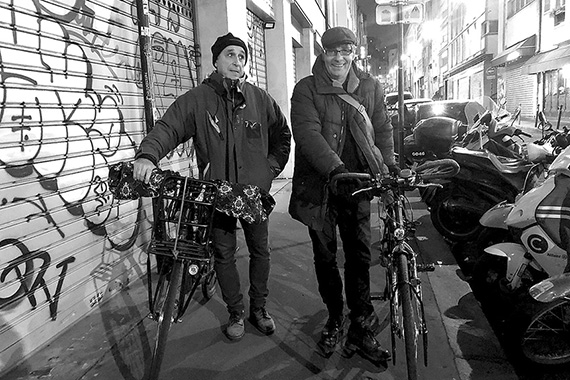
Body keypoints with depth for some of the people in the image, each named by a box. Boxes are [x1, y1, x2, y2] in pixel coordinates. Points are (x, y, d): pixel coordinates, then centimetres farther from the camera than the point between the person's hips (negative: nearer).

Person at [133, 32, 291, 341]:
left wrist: (272, 168, 5)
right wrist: (147, 155, -34)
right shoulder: (196, 100, -3)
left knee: (260, 251, 11)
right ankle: (236, 314, 28)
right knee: (224, 255, 8)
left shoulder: (259, 98, 4)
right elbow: (167, 127, -15)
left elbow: (282, 134, 14)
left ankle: (258, 309, 32)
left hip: (255, 191, 2)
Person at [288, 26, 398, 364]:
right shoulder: (306, 89, -3)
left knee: (360, 257, 4)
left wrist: (390, 163, -6)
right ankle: (335, 320, 29)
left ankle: (362, 330, 17)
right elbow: (307, 133, -17)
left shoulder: (370, 88, 9)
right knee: (325, 258, 9)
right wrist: (336, 169, -31)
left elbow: (383, 129, 11)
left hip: (359, 184, 2)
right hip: (319, 185, -1)